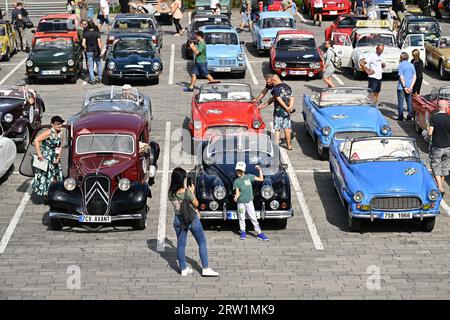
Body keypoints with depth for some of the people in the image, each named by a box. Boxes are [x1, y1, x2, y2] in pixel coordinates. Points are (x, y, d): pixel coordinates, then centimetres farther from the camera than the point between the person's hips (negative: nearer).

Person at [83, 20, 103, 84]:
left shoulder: (86, 33, -5)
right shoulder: (97, 33, -8)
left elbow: (83, 44, -8)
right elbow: (99, 43, -12)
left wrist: (86, 48, 9)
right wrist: (101, 50, -3)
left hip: (89, 52, 0)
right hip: (96, 51, 0)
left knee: (90, 66, 5)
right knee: (99, 65, 15)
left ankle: (92, 79, 3)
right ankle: (100, 78, 18)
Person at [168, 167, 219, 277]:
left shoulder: (171, 193, -6)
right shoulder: (187, 191, -21)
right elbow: (196, 204, -8)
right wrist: (192, 192, 2)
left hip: (178, 220, 5)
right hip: (191, 219, -5)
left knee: (180, 245, 13)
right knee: (202, 243, 8)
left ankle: (183, 269, 20)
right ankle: (205, 268, 9)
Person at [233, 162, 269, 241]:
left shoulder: (248, 177, 2)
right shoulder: (236, 181, 0)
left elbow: (261, 179, 4)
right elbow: (237, 192, -5)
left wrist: (260, 170, -5)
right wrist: (236, 197, -25)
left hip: (249, 201, 0)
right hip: (240, 202, 0)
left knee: (253, 218, -2)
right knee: (241, 218, 9)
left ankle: (259, 233, -1)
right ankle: (243, 232, 26)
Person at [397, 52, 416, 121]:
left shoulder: (401, 65, -9)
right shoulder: (411, 65, 6)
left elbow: (401, 77, -16)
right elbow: (414, 77, 1)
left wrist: (404, 87, -15)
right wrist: (410, 87, -4)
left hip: (401, 87, -5)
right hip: (409, 86, 5)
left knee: (400, 101, 3)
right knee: (409, 101, 14)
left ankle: (400, 117, 3)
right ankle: (410, 115, 15)